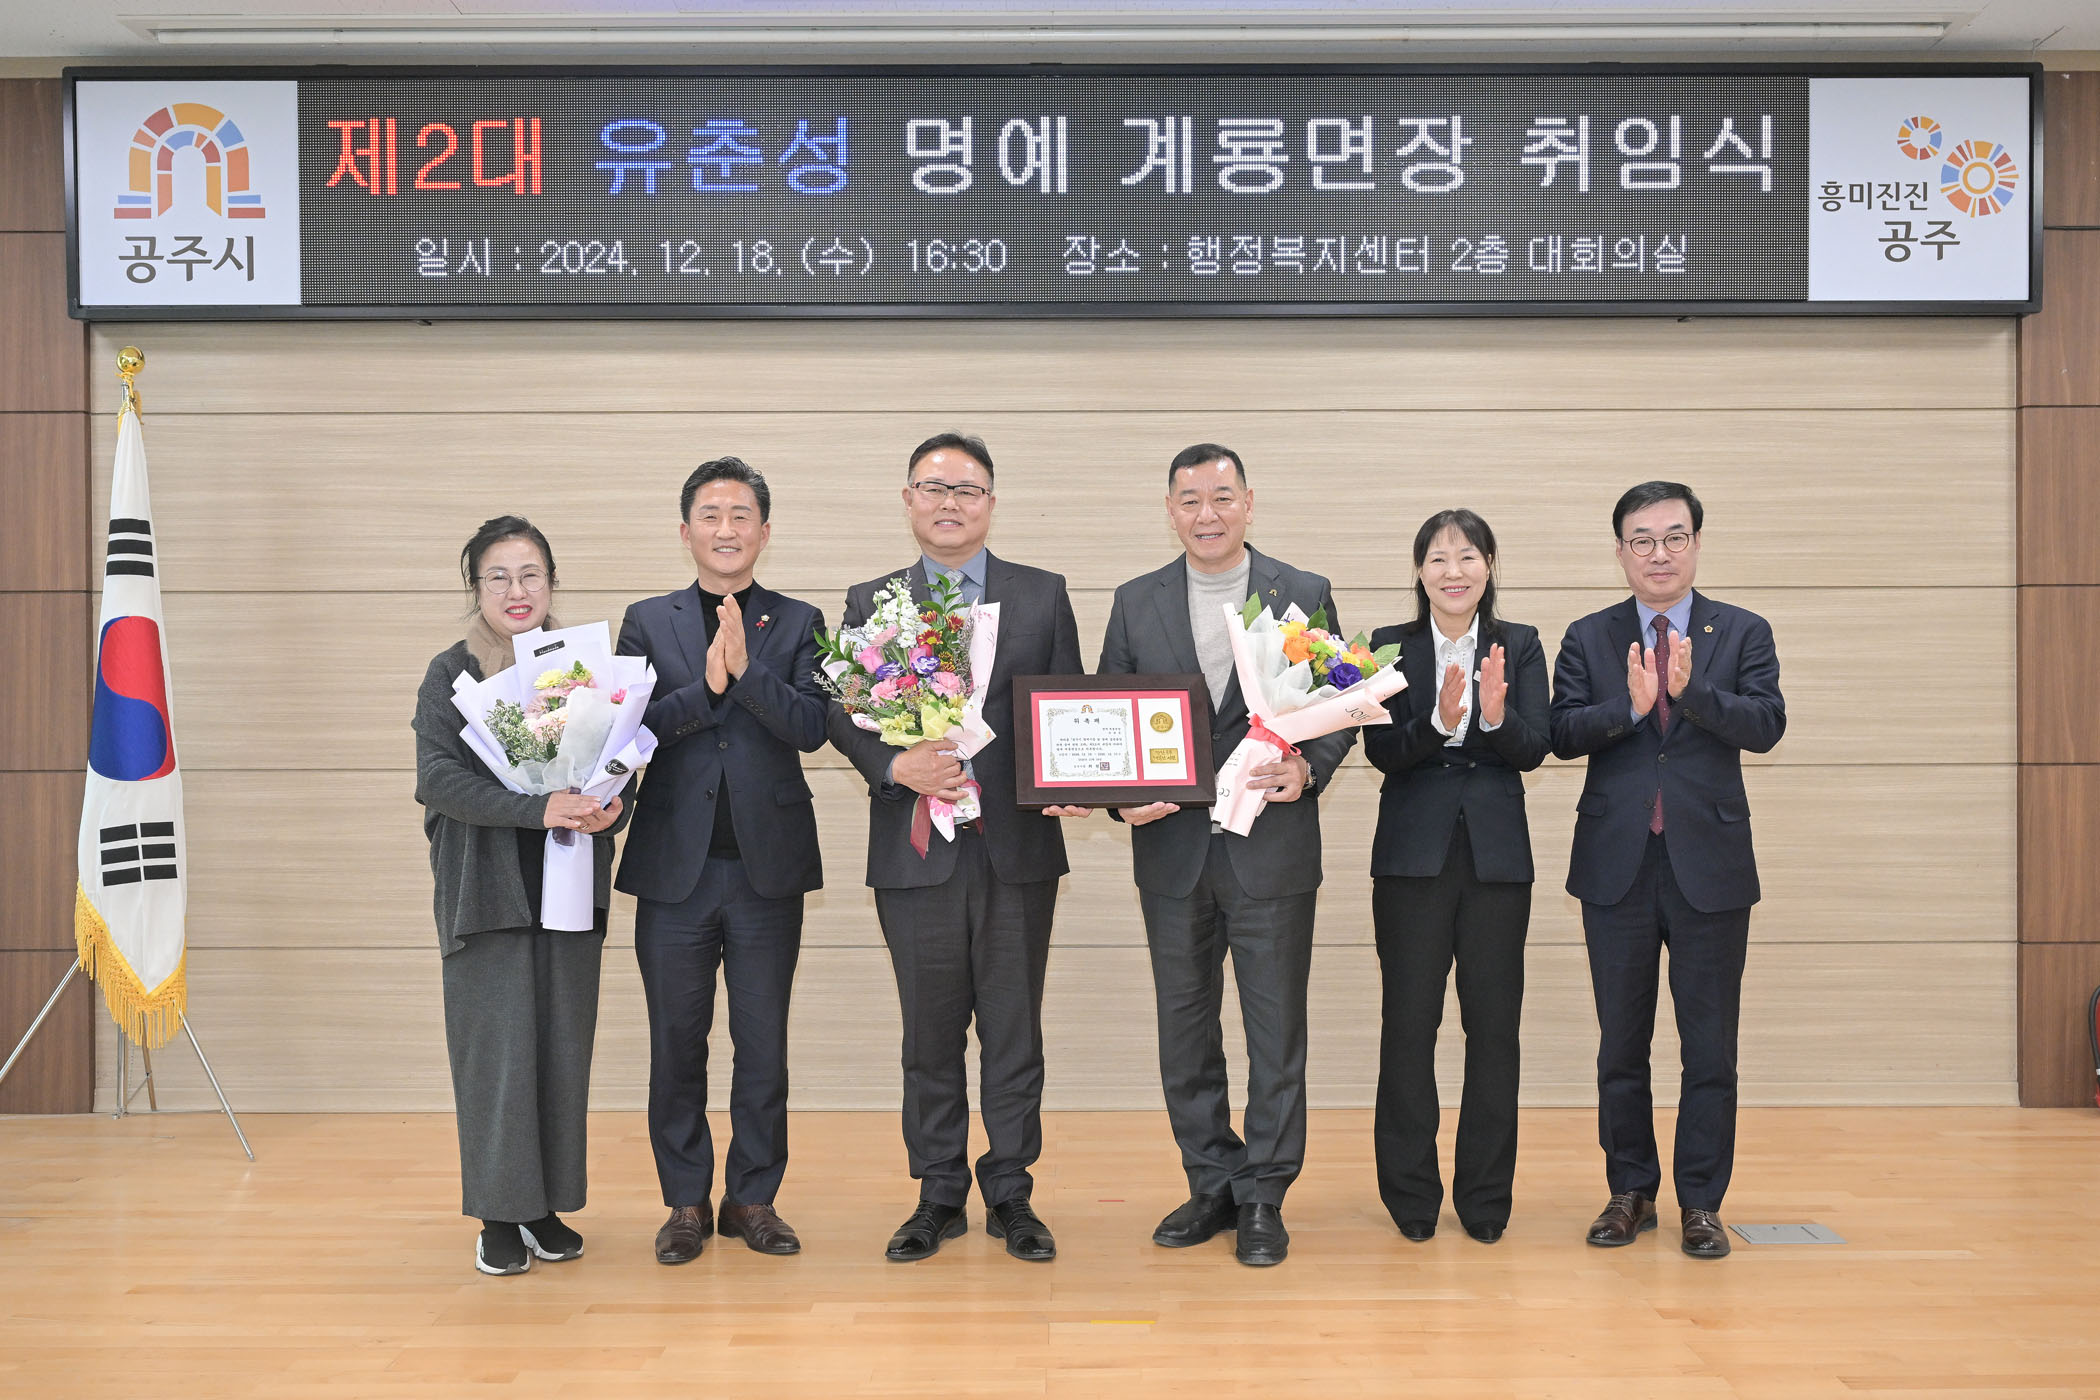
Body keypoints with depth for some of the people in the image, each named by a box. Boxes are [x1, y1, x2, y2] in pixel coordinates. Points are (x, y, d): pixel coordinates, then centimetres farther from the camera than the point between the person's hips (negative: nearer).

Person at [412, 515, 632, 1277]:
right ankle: (500, 1215, 9)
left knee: (564, 1045, 5)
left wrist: (612, 807, -13)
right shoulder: (450, 674, 0)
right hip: (487, 888, -3)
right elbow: (440, 776, -13)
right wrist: (539, 809, -24)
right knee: (496, 1049, -2)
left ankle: (548, 1205, 17)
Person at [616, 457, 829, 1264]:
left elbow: (811, 728, -8)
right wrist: (706, 685, -18)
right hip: (675, 867, 1)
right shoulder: (649, 622, 8)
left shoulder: (797, 623, 6)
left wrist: (746, 668, -20)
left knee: (763, 1046, 6)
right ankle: (686, 1201, 20)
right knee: (677, 1044, 7)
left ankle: (753, 1198, 20)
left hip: (766, 867, 0)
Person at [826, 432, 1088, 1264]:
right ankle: (939, 1196, 22)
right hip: (916, 848, 0)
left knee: (1014, 1031, 7)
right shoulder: (869, 602, 8)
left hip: (1018, 848, 0)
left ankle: (1010, 1194, 19)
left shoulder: (1044, 596, 8)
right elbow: (844, 717, 4)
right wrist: (896, 765, -15)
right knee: (931, 1034, 9)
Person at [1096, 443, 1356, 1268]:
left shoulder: (1305, 596, 2)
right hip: (1171, 849, 3)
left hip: (1272, 845, -2)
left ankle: (1263, 1198, 14)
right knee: (1184, 1028, 10)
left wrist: (1308, 769, -16)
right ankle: (1211, 1185, 24)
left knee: (1275, 1028, 2)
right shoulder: (1135, 604, 8)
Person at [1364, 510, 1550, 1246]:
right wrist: (1439, 719, -24)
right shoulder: (1391, 648, 3)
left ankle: (1486, 1198, 16)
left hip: (1496, 853, 1)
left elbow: (1535, 749, -4)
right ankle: (1411, 1195, 14)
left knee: (1494, 1026, 3)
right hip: (1413, 854, -1)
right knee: (1408, 1024, 1)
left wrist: (1496, 714, -24)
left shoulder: (1520, 645, 6)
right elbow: (1381, 750, -7)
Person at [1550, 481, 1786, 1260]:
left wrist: (1692, 690, -24)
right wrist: (1629, 706, -22)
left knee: (1710, 1049, 4)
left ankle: (1701, 1203, 15)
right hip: (1618, 866, 1)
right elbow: (1562, 733, -5)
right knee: (1621, 1046, 10)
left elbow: (1766, 725, -10)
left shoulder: (1743, 633, 4)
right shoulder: (1589, 639, 6)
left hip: (1709, 865, -1)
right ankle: (1630, 1192, 23)